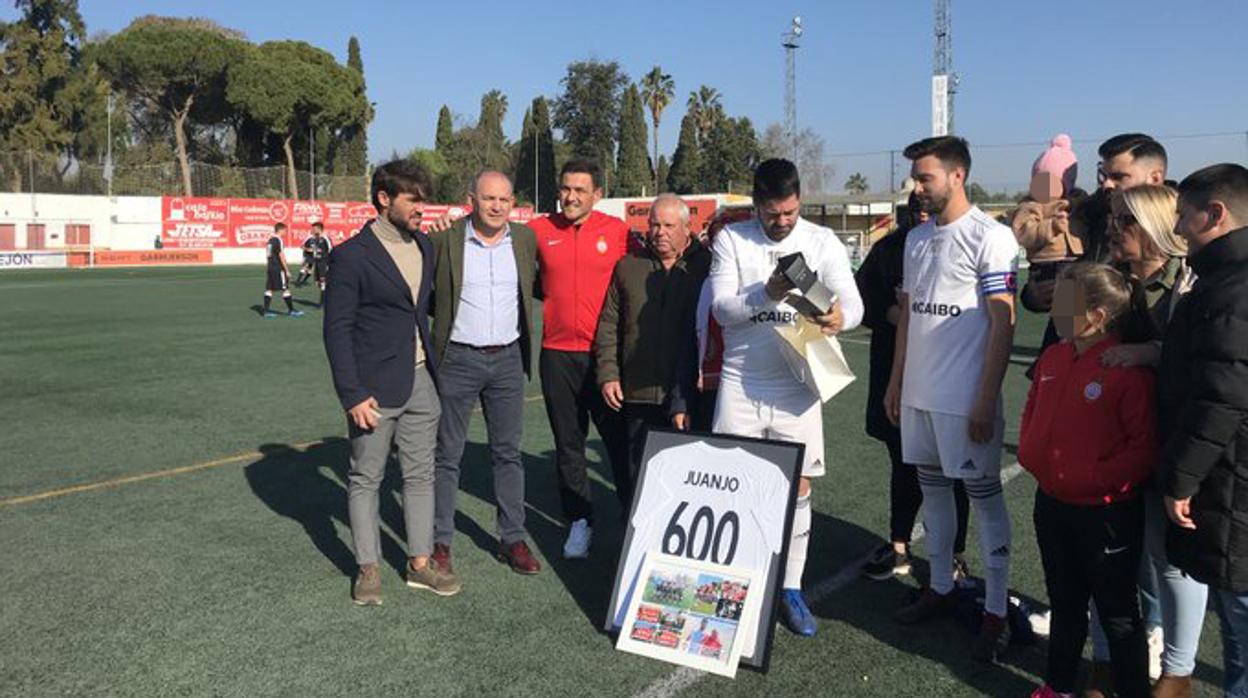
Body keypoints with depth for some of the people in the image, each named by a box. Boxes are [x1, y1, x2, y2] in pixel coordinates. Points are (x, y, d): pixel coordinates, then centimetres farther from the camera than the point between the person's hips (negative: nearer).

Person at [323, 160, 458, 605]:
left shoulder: (424, 248, 9)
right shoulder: (352, 256, -10)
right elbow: (337, 330, -11)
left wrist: (435, 368, 10)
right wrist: (352, 395, -15)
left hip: (420, 381, 6)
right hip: (374, 387, -6)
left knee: (420, 475, 11)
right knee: (365, 479, 6)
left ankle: (420, 563, 22)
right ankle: (368, 569, 18)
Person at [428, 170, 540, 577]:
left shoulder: (526, 240, 3)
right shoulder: (444, 241, -7)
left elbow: (536, 285, 19)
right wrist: (444, 315, 0)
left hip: (508, 360, 3)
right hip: (457, 360, -3)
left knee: (508, 452, 10)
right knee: (447, 455, 5)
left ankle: (513, 539, 20)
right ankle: (440, 543, 16)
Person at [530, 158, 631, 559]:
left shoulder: (618, 231, -1)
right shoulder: (538, 231, 2)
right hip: (557, 353, 2)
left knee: (619, 438, 4)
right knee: (568, 443, 10)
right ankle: (579, 521, 23)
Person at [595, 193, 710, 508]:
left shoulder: (706, 265, 2)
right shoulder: (628, 267, 11)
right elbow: (608, 325, 12)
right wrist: (608, 373, 3)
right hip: (637, 393, 3)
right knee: (637, 474, 10)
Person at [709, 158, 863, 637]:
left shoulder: (822, 242, 1)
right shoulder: (731, 239, 0)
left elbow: (852, 301, -5)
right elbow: (721, 308, -7)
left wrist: (839, 318, -29)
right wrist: (767, 294, -25)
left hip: (796, 385, 1)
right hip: (741, 383, 0)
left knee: (797, 489, 5)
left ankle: (790, 589, 18)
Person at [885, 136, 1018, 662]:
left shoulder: (989, 237, -10)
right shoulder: (917, 238, 12)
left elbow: (1003, 323, -13)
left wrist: (986, 400, -16)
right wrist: (895, 381, 14)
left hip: (966, 397, -7)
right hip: (918, 392, 7)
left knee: (984, 497, 2)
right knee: (932, 488, 15)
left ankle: (996, 610, 11)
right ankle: (940, 587, 29)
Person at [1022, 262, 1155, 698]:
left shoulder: (1129, 371, -20)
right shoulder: (1053, 358, 3)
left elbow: (1145, 448, -20)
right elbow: (1033, 412, 17)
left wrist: (1092, 478, -22)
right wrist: (1029, 454, 2)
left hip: (1106, 512, -7)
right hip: (1052, 504, 7)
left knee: (1118, 614, 9)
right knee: (1064, 603, 22)